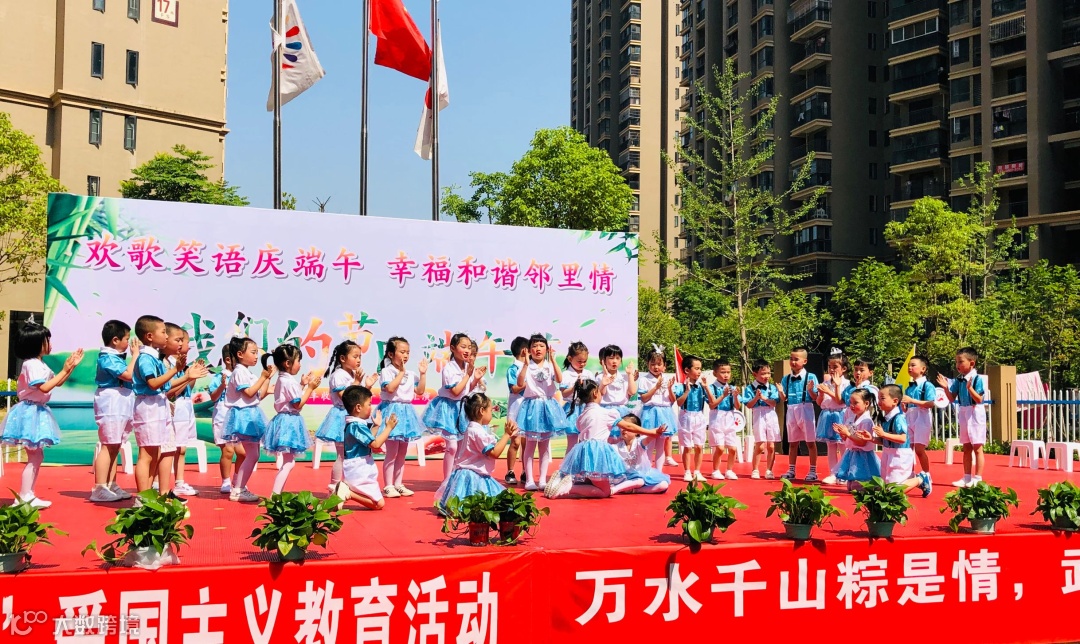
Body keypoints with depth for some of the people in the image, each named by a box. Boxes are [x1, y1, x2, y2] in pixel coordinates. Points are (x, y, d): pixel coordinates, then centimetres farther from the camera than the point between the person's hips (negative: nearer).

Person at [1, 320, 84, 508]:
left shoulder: (39, 364, 15)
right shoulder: (32, 365, -16)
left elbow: (57, 382, 21)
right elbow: (45, 387, -25)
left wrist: (72, 366, 10)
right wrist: (65, 370, -22)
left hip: (36, 412, 11)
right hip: (30, 412, -11)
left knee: (38, 457, 13)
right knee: (34, 457, -9)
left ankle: (28, 495, 18)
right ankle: (24, 497, -5)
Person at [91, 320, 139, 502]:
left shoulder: (117, 357, 16)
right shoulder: (107, 358, -14)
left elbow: (128, 376, 23)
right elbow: (128, 375, -22)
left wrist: (136, 354, 16)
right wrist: (135, 355, -14)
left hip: (121, 406, 10)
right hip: (111, 404, -10)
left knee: (115, 446, 13)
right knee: (108, 446, -10)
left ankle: (111, 485, 19)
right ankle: (99, 489, -9)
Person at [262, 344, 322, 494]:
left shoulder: (281, 380, 14)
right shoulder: (290, 382, -17)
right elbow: (298, 404, -17)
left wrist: (302, 384, 19)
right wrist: (310, 388, -12)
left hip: (284, 421, 11)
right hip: (289, 422, -11)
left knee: (288, 461, 17)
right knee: (288, 463, -10)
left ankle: (279, 493, 21)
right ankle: (275, 495, -13)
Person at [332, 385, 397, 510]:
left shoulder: (353, 424, 11)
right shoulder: (357, 426, -20)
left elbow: (368, 440, 23)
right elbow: (376, 444, -23)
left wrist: (376, 426, 20)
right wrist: (389, 427, -14)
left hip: (357, 470, 10)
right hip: (360, 472, -10)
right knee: (379, 504, -8)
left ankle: (345, 489, 3)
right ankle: (348, 494, -15)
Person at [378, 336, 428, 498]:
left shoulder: (410, 374, 11)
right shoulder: (386, 371, -8)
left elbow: (420, 390, 8)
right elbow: (390, 388, -24)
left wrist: (422, 374, 1)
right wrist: (401, 372, -18)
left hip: (406, 412, 7)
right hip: (392, 411, -7)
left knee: (402, 453, 11)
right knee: (392, 452, -5)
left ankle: (398, 484, 19)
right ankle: (388, 486, 1)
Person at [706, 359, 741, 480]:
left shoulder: (732, 388, 7)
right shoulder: (712, 388, -6)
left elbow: (737, 407, 3)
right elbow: (712, 405, -14)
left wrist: (735, 396, -14)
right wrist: (723, 395, -20)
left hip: (730, 421, 5)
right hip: (717, 420, -4)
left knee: (733, 448, 3)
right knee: (720, 448, -9)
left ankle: (729, 471, 18)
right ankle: (716, 471, 7)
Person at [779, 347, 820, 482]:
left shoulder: (811, 377, -6)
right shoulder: (786, 378, 6)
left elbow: (815, 398, -6)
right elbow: (784, 399, 8)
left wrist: (810, 390, -24)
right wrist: (781, 391, -11)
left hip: (806, 410, -4)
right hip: (791, 411, 4)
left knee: (810, 442, 3)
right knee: (792, 442, 12)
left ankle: (813, 471, 9)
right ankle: (791, 470, 20)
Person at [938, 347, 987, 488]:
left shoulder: (977, 379, -14)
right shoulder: (958, 380, 5)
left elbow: (979, 399, -18)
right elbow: (952, 398, 9)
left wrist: (970, 388, -31)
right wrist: (946, 387, -5)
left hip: (975, 414, -7)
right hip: (963, 414, 7)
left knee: (977, 447, -2)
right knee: (966, 448, 12)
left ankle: (977, 478, 2)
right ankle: (967, 478, 18)